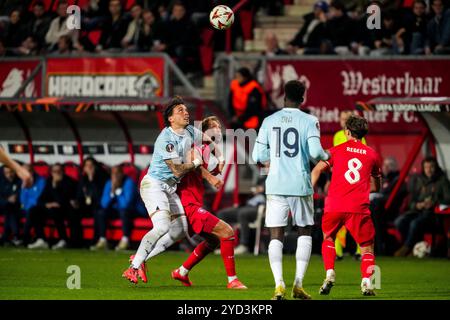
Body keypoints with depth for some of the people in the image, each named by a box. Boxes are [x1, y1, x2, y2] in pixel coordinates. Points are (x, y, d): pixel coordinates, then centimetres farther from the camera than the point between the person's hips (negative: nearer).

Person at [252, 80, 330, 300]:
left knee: (276, 236, 4)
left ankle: (279, 284, -11)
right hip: (300, 185, -1)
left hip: (275, 185, 1)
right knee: (304, 232, 14)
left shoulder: (269, 121, 6)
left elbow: (258, 156, 6)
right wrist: (325, 156, 9)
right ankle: (298, 285, 5)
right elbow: (315, 151, -14)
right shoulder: (309, 121, -2)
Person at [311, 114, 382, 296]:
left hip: (334, 205, 0)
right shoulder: (372, 154, 16)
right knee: (367, 248, 10)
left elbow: (316, 170, -1)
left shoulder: (336, 150, 12)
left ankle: (329, 274, 5)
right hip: (358, 207, 0)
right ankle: (366, 281, -12)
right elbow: (376, 186, 26)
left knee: (328, 239, 25)